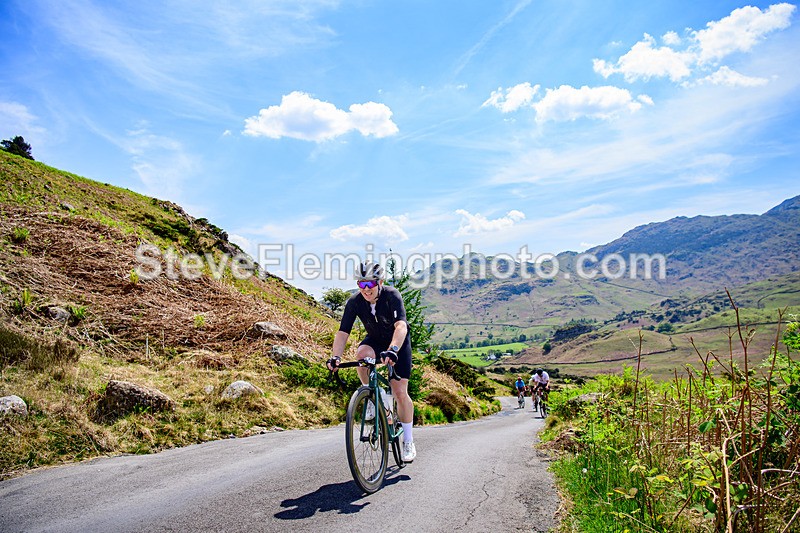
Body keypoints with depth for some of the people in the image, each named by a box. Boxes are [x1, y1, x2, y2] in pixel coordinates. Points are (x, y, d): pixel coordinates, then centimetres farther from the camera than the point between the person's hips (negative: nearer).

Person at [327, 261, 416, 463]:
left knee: (400, 392, -8)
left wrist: (393, 350, -60)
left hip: (399, 342, -2)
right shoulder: (354, 302, -21)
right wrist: (336, 357, -42)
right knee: (362, 354, -34)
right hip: (375, 340, 3)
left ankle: (408, 441, 9)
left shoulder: (392, 296, -31)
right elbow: (343, 332, -25)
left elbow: (401, 326, -44)